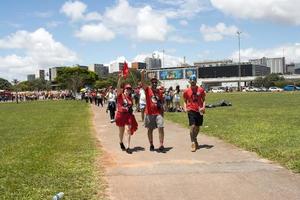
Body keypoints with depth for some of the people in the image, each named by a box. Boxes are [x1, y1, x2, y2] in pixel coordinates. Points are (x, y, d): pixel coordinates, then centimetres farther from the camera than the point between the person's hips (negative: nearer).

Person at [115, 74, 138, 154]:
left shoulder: (130, 98, 8)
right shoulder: (120, 95, -4)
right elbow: (118, 87, -19)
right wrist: (120, 78, -31)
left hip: (129, 115, 3)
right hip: (121, 114, -3)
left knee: (129, 130, -4)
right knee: (121, 130, 11)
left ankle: (128, 147, -1)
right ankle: (121, 142, 39)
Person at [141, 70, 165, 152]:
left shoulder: (159, 92, 8)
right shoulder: (147, 89, 0)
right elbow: (143, 84, -20)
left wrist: (162, 112, 12)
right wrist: (142, 75, -36)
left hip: (158, 113, 1)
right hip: (149, 113, -1)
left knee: (161, 128, -10)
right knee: (150, 129, 8)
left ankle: (161, 146, -7)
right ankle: (151, 145, 22)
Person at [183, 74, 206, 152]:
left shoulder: (201, 90, 1)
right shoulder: (186, 91, 1)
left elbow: (203, 100, 8)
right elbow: (185, 101, 10)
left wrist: (203, 107, -8)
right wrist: (185, 108, -7)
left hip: (199, 111, 2)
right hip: (191, 110, -2)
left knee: (197, 127, 14)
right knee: (192, 126, -15)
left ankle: (195, 139, 39)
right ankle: (193, 143, -8)